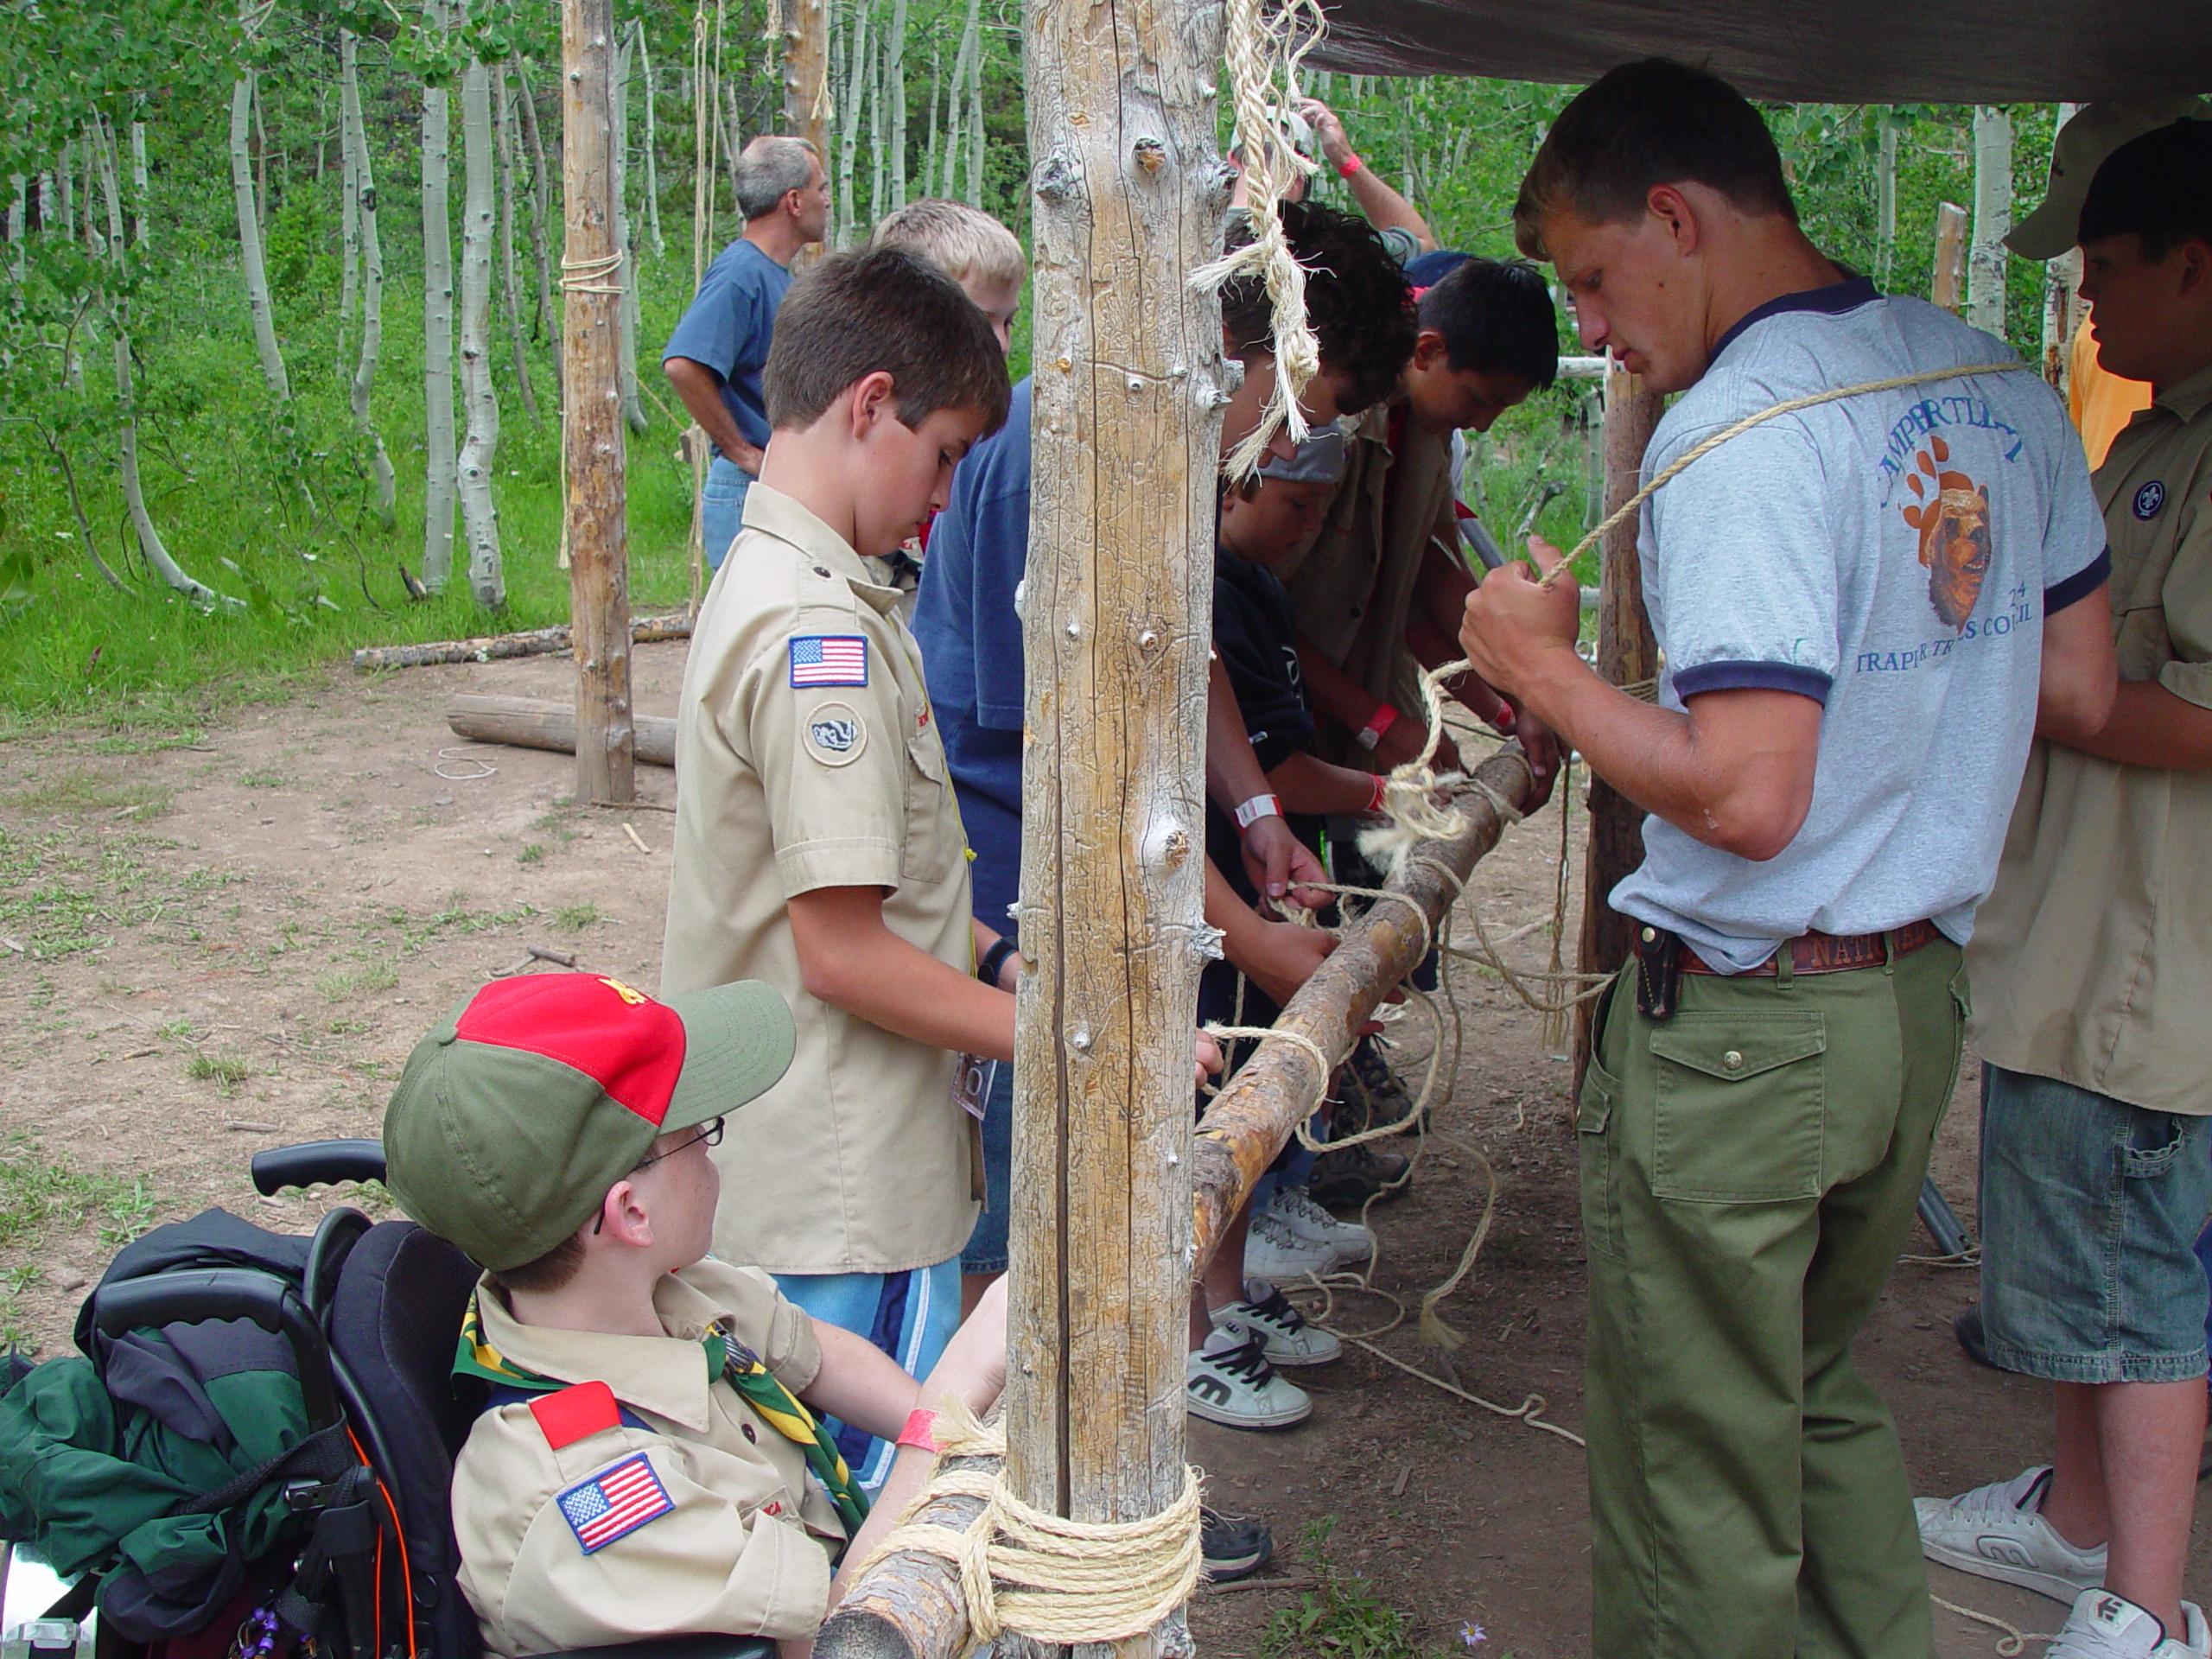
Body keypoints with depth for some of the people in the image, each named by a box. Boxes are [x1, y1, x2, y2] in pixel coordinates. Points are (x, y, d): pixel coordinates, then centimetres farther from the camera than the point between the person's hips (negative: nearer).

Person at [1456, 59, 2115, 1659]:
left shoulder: (1737, 432, -20)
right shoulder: (2000, 384, 5)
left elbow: (1747, 797, -26)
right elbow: (2081, 686, 13)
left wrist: (1549, 668, -13)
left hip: (1741, 1028, -8)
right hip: (1925, 993, 8)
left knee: (1700, 1477, 8)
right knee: (1823, 1390, 25)